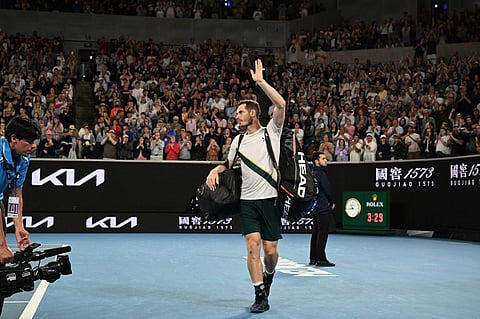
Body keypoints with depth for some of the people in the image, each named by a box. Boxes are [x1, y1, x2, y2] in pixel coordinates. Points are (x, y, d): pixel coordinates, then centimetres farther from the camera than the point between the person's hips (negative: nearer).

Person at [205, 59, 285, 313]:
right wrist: (215, 170, 3)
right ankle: (261, 296, -1)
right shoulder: (238, 140, 15)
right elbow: (228, 163, 25)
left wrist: (260, 81, -15)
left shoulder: (271, 131, 1)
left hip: (270, 199, -3)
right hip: (247, 200, 3)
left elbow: (280, 104, -14)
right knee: (253, 245, -10)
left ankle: (268, 276, 35)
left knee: (270, 249, 2)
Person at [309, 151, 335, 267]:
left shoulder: (313, 173, 14)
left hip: (315, 207, 10)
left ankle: (313, 258, 18)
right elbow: (327, 190, -15)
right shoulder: (321, 173, -14)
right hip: (323, 208, -10)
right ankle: (321, 259, -7)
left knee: (315, 233, 13)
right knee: (322, 233, -7)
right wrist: (332, 202, 1)